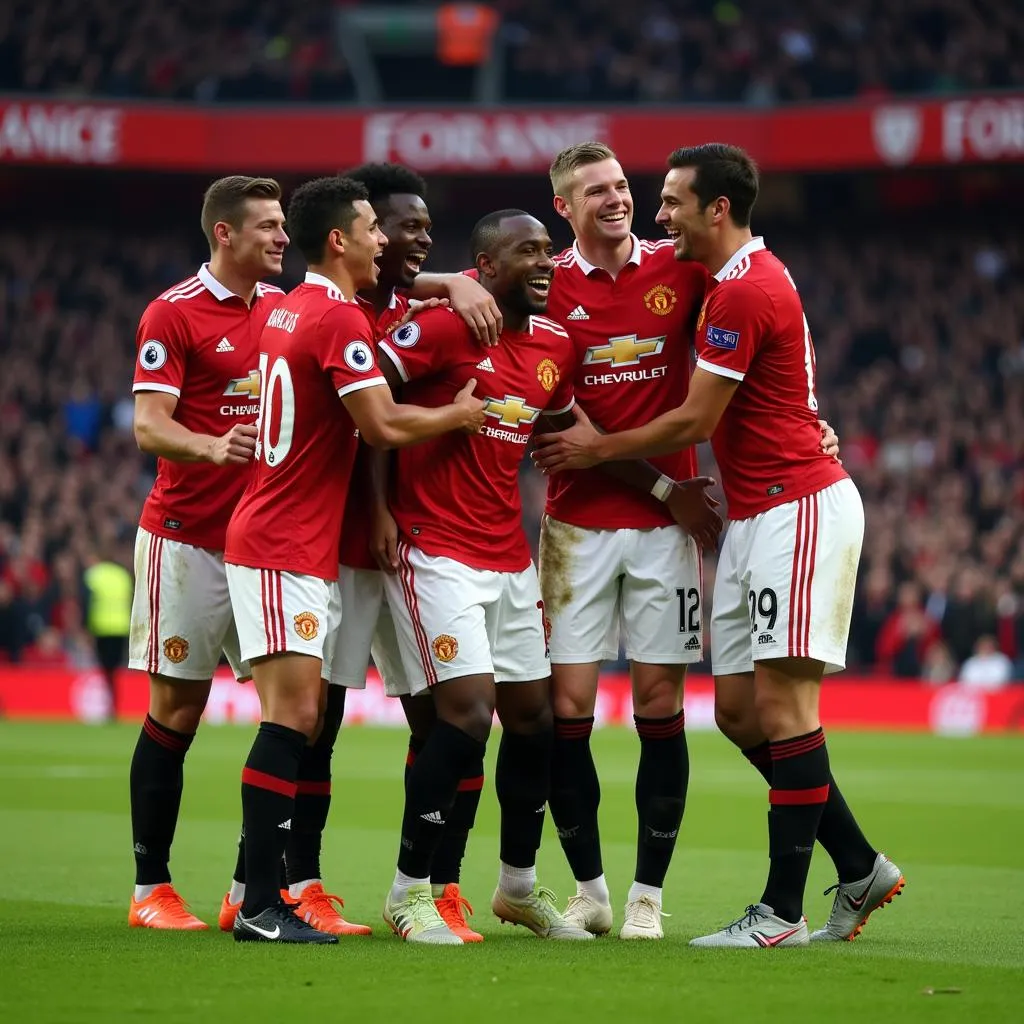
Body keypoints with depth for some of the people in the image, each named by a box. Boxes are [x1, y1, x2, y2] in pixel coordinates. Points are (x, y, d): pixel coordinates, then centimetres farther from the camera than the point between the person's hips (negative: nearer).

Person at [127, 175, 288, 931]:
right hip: (188, 540, -6)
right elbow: (149, 425, -12)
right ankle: (151, 890, 7)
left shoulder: (286, 308, 11)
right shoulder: (173, 314, -6)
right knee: (176, 709, -1)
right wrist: (211, 446, -32)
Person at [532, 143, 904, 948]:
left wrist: (598, 448, 1)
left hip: (799, 510, -10)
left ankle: (782, 911, -8)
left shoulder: (744, 292, -16)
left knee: (781, 705, -10)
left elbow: (693, 423, -13)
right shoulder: (746, 277, 16)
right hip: (755, 518, 10)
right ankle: (860, 867, 16)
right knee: (739, 710, 8)